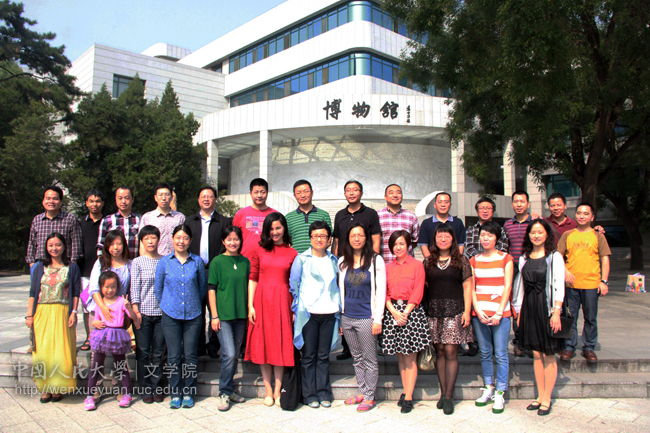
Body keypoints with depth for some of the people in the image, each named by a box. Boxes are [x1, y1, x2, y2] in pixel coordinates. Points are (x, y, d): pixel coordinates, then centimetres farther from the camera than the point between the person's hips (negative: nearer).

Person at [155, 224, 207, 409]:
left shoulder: (197, 261, 1)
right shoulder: (164, 261, 2)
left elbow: (203, 287, 11)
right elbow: (157, 288, 10)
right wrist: (166, 305, 10)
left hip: (193, 315, 0)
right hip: (170, 315, 0)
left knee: (190, 355, 5)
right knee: (174, 356, 4)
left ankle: (189, 393, 18)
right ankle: (175, 394, 17)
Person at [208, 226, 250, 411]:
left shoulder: (245, 262, 8)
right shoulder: (217, 262, -3)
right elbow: (211, 289, -2)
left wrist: (249, 310, 8)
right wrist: (214, 316, -6)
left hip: (241, 314, 4)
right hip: (223, 314, -4)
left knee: (235, 354, 11)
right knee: (229, 354, -10)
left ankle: (229, 390, 25)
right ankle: (224, 393, 6)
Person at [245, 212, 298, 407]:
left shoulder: (292, 253, 3)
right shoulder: (259, 250, 5)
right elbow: (253, 279, 4)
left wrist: (295, 309, -2)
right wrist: (250, 305, -3)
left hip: (282, 300, -1)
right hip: (262, 299, 1)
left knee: (281, 344, 4)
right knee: (263, 343, 5)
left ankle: (277, 391, 15)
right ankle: (268, 390, 17)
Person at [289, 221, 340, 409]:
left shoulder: (334, 260, 12)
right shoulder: (302, 259, 2)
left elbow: (337, 286, 16)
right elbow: (293, 286, 4)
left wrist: (338, 310, 10)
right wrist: (296, 310, 0)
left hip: (329, 314, 3)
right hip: (308, 313, -2)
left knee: (324, 356, 8)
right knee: (309, 356, 3)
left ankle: (324, 393, 18)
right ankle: (310, 395, 13)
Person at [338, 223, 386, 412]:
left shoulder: (376, 260, -4)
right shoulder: (343, 262, 8)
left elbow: (380, 291, -5)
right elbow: (341, 289, 13)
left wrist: (378, 319, -9)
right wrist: (339, 316, 11)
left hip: (366, 317, -4)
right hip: (347, 317, 4)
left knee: (369, 359, 4)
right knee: (357, 358, 15)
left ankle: (369, 397, 15)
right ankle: (361, 392, 27)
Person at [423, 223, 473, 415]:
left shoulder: (461, 260, 4)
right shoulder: (428, 261, 10)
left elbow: (467, 287, 3)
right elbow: (424, 287, 13)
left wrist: (467, 311, -5)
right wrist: (424, 309, 5)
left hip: (454, 309, -2)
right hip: (433, 311, 2)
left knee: (450, 352, -5)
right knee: (440, 352, 6)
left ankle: (449, 397, 2)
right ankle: (443, 393, 16)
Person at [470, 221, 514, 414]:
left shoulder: (505, 259, 4)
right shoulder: (474, 261, 11)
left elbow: (507, 287, -2)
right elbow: (471, 288, 7)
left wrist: (499, 313, -10)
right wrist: (478, 311, -6)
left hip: (500, 314, -3)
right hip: (479, 313, 3)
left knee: (500, 354, -1)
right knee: (485, 353, 9)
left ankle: (500, 393, 7)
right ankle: (488, 388, 21)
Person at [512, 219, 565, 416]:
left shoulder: (554, 257, -3)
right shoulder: (524, 258, 10)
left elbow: (559, 286, -8)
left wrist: (556, 312, -15)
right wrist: (519, 311, 10)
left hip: (547, 308, -4)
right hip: (529, 308, 4)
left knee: (549, 355, 2)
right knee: (536, 354, 11)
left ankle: (547, 399, 11)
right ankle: (540, 396, 21)